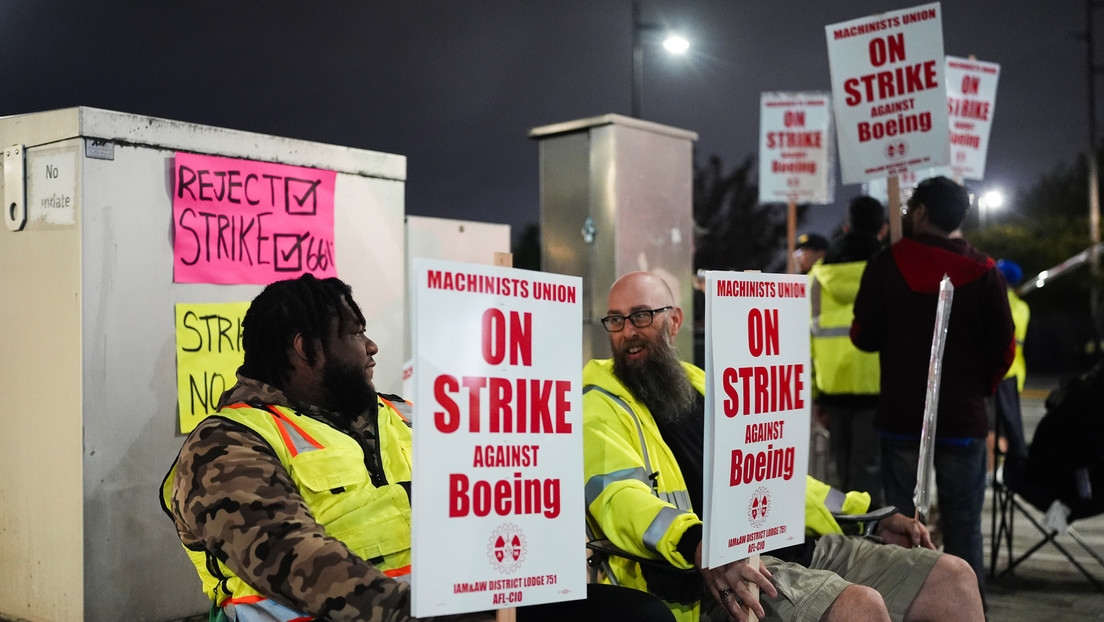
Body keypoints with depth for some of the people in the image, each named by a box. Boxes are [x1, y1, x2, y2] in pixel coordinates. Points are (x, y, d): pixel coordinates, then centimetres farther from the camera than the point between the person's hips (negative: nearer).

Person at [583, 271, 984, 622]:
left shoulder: (701, 386, 24)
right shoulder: (602, 407, 0)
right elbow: (619, 495, -18)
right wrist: (698, 545, -37)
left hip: (801, 546, 8)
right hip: (723, 573, -8)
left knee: (954, 578, 1)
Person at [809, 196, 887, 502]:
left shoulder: (821, 272, 10)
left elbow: (809, 335, 9)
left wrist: (815, 395, 13)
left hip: (834, 385, 4)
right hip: (877, 385, -4)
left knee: (846, 472, 17)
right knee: (868, 471, -3)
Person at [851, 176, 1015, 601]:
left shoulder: (886, 264, -4)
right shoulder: (982, 271, -2)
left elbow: (864, 337, -1)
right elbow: (1003, 346, -1)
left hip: (901, 416, 0)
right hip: (963, 418, 0)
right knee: (963, 528, 6)